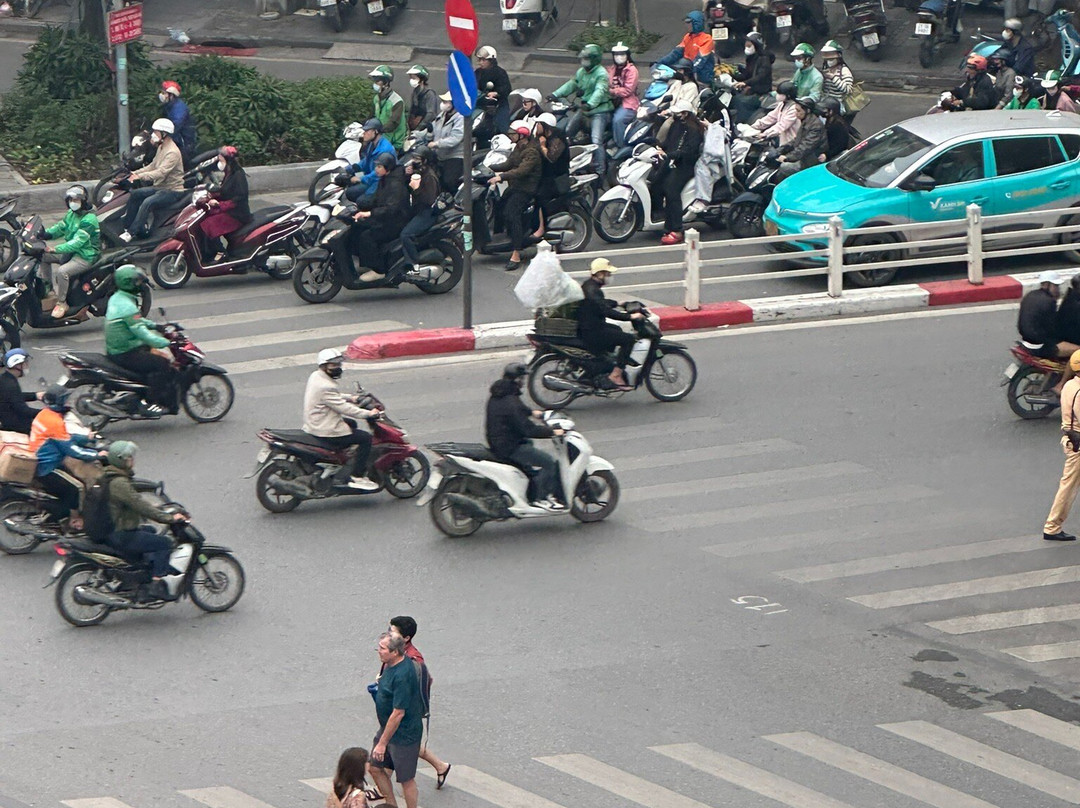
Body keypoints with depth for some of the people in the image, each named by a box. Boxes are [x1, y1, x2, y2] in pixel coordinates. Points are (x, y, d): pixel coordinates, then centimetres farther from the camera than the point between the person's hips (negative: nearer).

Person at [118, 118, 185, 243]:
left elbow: (161, 173, -31)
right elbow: (153, 166, 20)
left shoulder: (172, 152, -20)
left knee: (148, 202, -30)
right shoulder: (161, 148, 13)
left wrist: (140, 176, -35)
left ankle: (131, 233, -28)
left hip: (173, 191, -10)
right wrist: (135, 173, 7)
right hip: (159, 187, 10)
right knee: (134, 194, -3)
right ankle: (126, 227, -2)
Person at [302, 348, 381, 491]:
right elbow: (343, 408, -26)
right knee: (365, 437, -10)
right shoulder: (325, 387, -24)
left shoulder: (315, 376, 8)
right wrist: (368, 414, -22)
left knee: (352, 424, 32)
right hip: (324, 432, -11)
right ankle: (356, 477, -7)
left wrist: (350, 398, 21)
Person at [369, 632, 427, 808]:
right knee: (375, 767, 17)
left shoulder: (402, 676, -30)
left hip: (404, 734, -10)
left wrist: (382, 743, -22)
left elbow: (398, 714, -27)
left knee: (406, 778, 5)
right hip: (387, 728, 10)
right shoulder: (390, 665, 0)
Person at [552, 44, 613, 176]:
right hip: (584, 110, 9)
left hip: (599, 111, -9)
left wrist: (591, 104, -45)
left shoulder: (601, 73, -14)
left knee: (596, 140, -21)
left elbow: (599, 91, -28)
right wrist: (555, 95, 2)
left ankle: (599, 171, -19)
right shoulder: (581, 72, 13)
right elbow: (571, 85, 13)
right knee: (566, 133, 15)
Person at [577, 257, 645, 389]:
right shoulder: (593, 290, -22)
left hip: (584, 327, 11)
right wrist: (630, 316, -29)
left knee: (616, 330, 34)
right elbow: (606, 311, -30)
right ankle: (615, 375, -13)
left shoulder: (588, 284, 11)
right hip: (591, 332, -11)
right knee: (629, 339, -14)